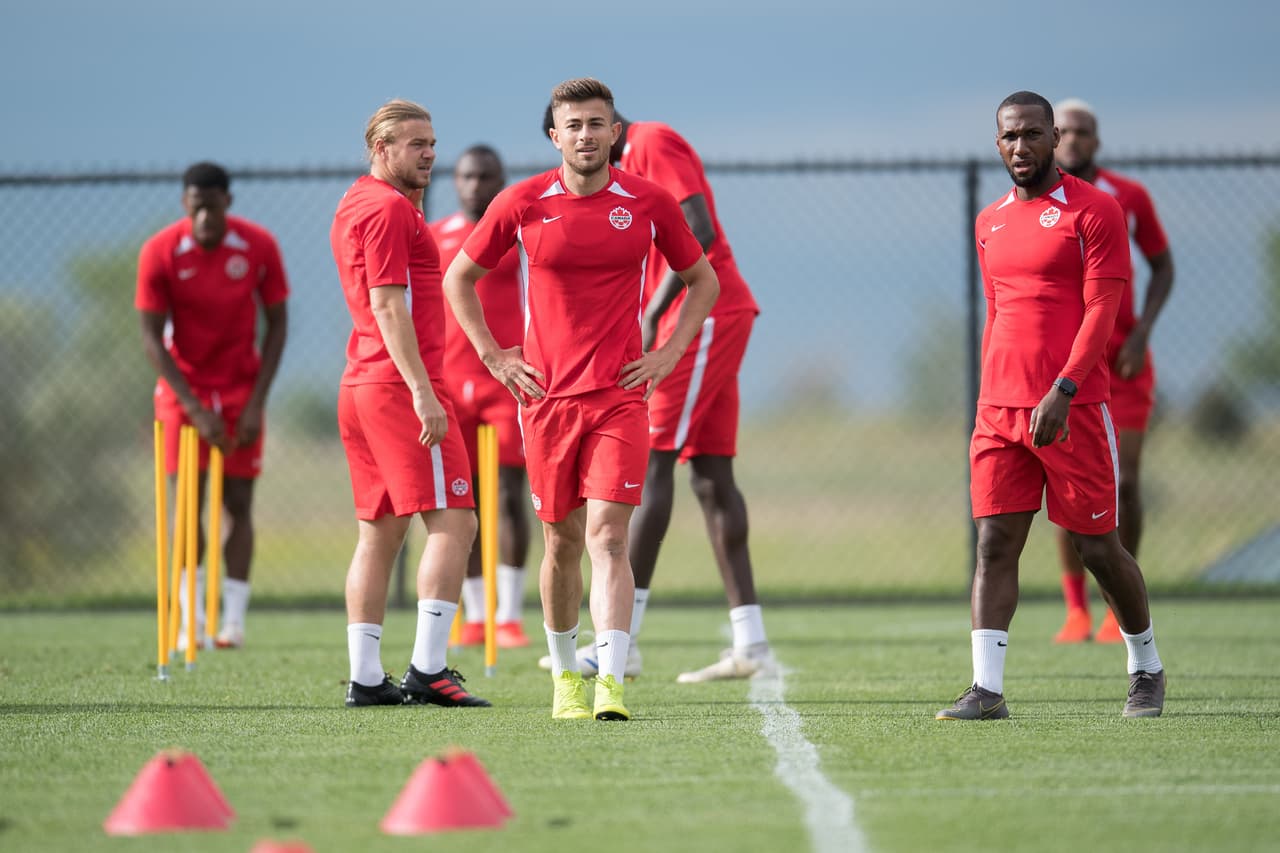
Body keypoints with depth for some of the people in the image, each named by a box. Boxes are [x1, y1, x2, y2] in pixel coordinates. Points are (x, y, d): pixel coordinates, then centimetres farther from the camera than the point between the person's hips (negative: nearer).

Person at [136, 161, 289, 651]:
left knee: (238, 503, -3)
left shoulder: (260, 247, -11)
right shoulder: (160, 252, -14)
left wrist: (257, 402, -11)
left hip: (242, 392, 0)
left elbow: (277, 324, -3)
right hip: (184, 390, 0)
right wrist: (195, 407, -17)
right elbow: (151, 337, -11)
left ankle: (234, 620, -4)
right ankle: (191, 619, 1)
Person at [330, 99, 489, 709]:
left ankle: (365, 677, 8)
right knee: (453, 521, -10)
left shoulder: (355, 204, 19)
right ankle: (427, 669, -16)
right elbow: (389, 307, -19)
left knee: (380, 532, 10)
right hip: (400, 384, -10)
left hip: (360, 384, 10)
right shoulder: (388, 209, -11)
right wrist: (422, 391, -22)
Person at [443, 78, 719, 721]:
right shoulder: (522, 203, 0)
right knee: (562, 542, 9)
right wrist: (494, 357, 5)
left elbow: (703, 280, 15)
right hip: (547, 396, 1)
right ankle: (565, 674, 25)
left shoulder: (649, 203, 1)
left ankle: (610, 684, -20)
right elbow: (458, 278, 13)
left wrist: (668, 354, 4)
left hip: (621, 396, -1)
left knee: (608, 537, -13)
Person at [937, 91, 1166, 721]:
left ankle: (1146, 669, 23)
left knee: (1098, 547, 2)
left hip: (1072, 408, -5)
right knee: (994, 544, -5)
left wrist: (1060, 393, -19)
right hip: (999, 407, 5)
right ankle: (987, 690, -9)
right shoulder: (989, 224, 16)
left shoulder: (1094, 211, -4)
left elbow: (1101, 311, -10)